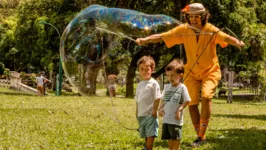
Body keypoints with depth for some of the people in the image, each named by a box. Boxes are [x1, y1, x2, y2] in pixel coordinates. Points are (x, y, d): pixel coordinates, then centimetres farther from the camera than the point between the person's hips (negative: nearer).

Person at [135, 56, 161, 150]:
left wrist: (154, 110, -15)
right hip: (141, 114, 7)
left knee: (150, 133, -9)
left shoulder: (154, 83, -9)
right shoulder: (140, 85, 12)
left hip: (150, 114, -7)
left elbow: (157, 98, -11)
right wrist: (137, 112, 15)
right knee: (145, 134, 15)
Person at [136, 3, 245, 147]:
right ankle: (200, 136, 17)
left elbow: (226, 37, -35)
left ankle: (202, 134, -16)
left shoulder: (211, 30, -19)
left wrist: (237, 42, -56)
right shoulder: (184, 30, -12)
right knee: (192, 104, 0)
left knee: (206, 96, -26)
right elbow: (161, 36, -15)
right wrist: (145, 39, -31)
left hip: (210, 71, -3)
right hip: (192, 73, 3)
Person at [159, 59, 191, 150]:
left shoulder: (182, 88, -10)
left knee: (176, 137, 1)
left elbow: (187, 101, -9)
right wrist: (161, 108, 1)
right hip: (166, 118, 6)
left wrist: (179, 109, -18)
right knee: (169, 137, 14)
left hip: (176, 119, -6)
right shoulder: (167, 87, 8)